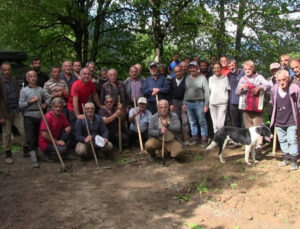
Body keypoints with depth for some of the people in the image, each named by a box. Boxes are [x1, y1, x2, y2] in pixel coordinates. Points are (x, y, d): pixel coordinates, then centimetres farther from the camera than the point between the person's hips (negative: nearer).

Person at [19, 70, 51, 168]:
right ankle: (34, 160, -7)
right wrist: (31, 101, -14)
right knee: (30, 138, -7)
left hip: (39, 116, 4)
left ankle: (36, 154, 26)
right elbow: (20, 105, -5)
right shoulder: (24, 90, -1)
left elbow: (48, 97, 22)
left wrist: (45, 104, 6)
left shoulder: (40, 89, 9)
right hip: (29, 116, -4)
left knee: (38, 137, 10)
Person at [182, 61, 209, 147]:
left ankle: (204, 139, 3)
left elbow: (207, 92, -6)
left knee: (202, 122, -4)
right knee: (192, 122, 10)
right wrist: (184, 103, 12)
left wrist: (206, 105, -11)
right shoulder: (187, 78, 13)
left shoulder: (202, 78, -3)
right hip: (188, 103, 5)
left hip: (199, 103, -5)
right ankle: (195, 138, 19)